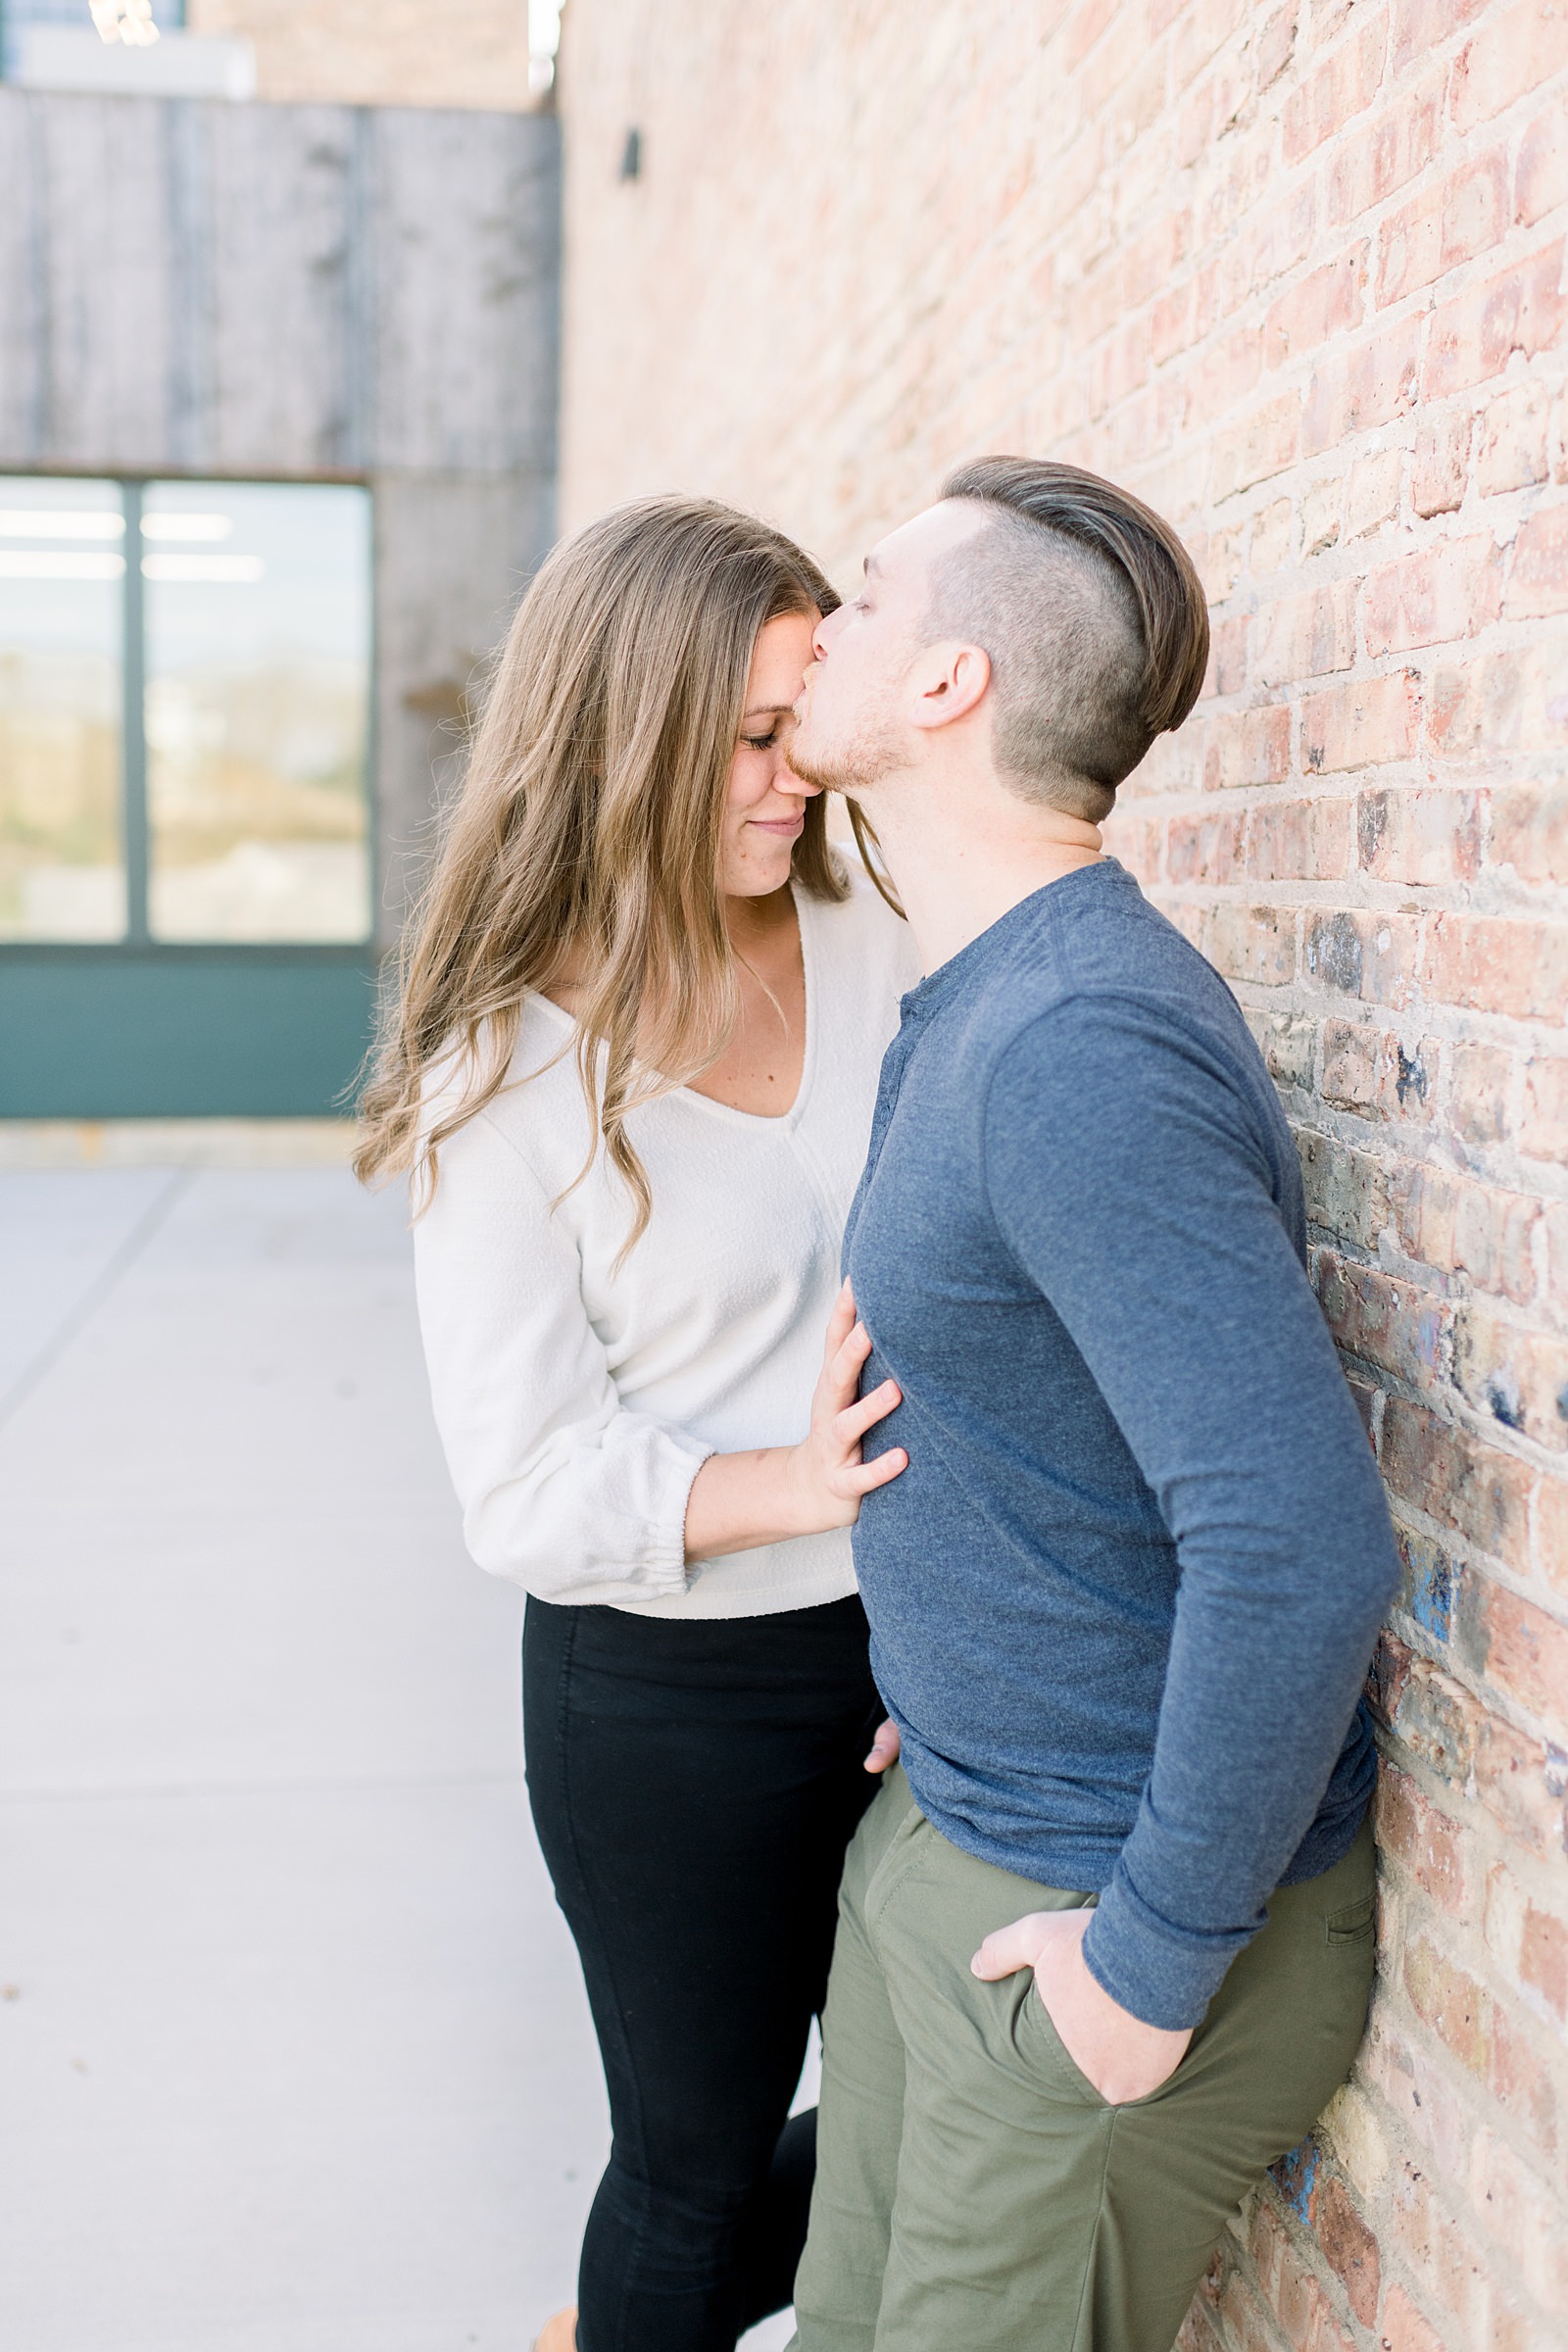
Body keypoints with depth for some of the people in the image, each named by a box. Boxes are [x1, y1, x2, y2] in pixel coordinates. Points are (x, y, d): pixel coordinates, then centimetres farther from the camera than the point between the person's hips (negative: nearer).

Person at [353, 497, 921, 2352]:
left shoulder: (873, 951, -2)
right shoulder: (508, 1078, -13)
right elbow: (524, 1485, -14)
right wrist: (786, 1484, -28)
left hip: (904, 1647, 5)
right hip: (665, 1699, -5)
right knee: (701, 2159, 15)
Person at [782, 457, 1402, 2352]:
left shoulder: (1084, 1048, -28)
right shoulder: (962, 1002, 5)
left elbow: (1301, 1543, -33)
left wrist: (1161, 1952, -23)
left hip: (1095, 1911, -9)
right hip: (941, 1822, 9)